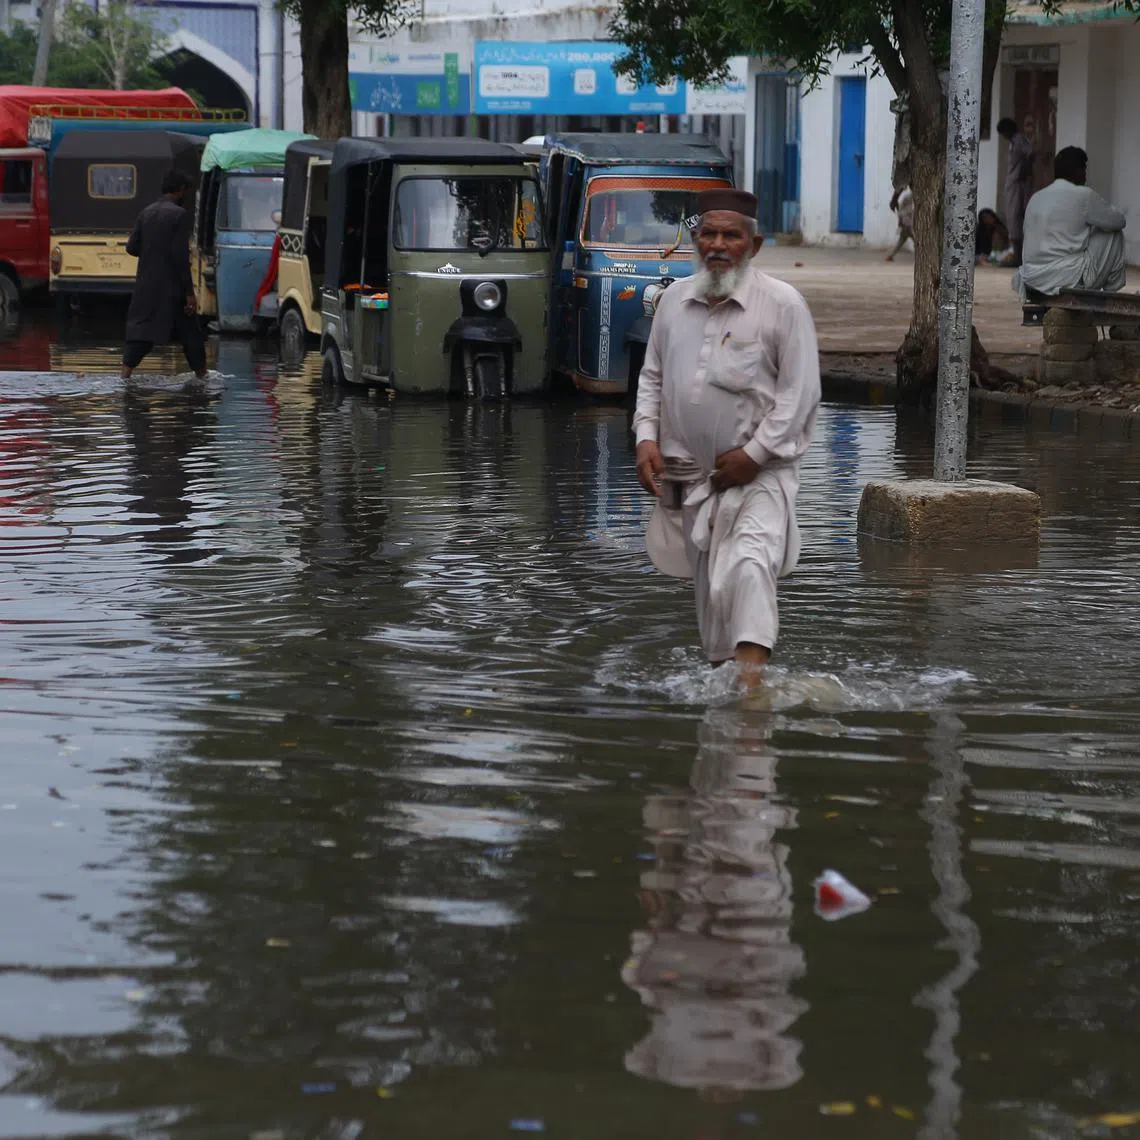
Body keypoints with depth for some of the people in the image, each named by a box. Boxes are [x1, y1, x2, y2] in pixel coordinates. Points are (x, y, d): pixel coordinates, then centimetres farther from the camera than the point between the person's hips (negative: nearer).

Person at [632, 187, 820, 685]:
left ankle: (749, 686, -35)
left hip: (759, 473, -5)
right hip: (690, 472, 5)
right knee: (708, 584, 12)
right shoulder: (675, 299, 8)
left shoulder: (782, 303, -7)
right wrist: (647, 436, 1)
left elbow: (801, 390, -9)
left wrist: (755, 453, -15)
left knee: (748, 566, -25)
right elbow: (652, 376, 17)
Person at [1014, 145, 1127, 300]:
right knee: (1115, 234, 13)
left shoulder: (1036, 198, 13)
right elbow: (1119, 221, 5)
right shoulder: (1084, 196, -7)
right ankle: (1111, 290, 21)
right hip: (1068, 279, -7)